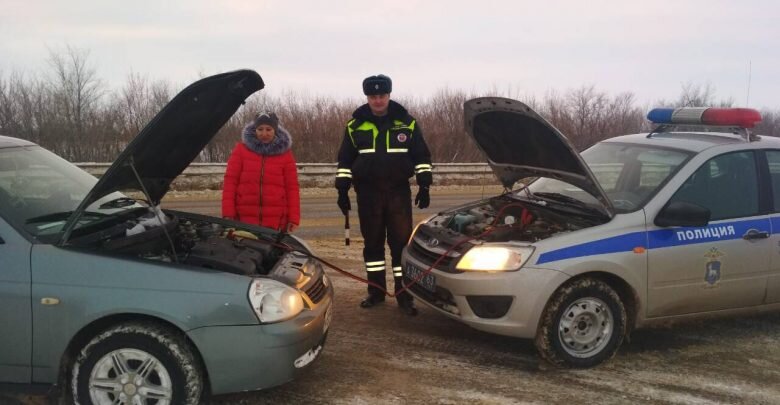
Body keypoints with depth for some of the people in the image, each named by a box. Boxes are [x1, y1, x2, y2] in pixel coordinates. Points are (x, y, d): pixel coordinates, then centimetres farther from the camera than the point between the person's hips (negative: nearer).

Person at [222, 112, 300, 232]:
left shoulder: (285, 153, 6)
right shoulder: (241, 149, 5)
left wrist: (294, 218, -5)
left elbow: (292, 187, 4)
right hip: (244, 220, 0)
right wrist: (228, 213, -8)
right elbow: (230, 181, 1)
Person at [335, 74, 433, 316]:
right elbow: (345, 159, 9)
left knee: (402, 241, -3)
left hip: (399, 191, -1)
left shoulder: (406, 122, 2)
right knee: (372, 242, 8)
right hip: (368, 192, 1)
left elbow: (421, 155, 6)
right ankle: (376, 291, 19)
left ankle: (404, 295, 3)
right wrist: (342, 190, 4)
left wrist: (424, 185, 0)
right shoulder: (356, 125, 4)